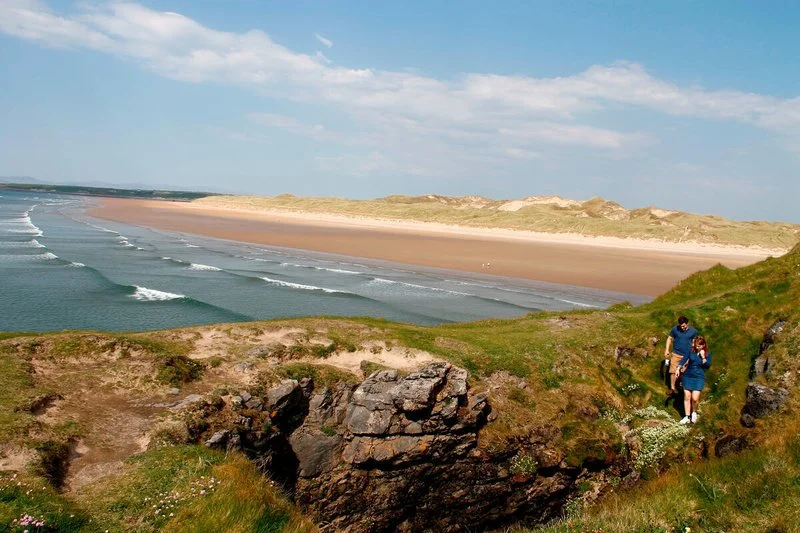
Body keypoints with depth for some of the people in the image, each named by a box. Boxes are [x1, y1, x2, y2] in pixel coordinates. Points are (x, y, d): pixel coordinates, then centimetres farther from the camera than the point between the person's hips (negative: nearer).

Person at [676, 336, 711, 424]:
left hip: (699, 378, -2)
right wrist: (679, 368, -10)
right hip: (688, 376, 2)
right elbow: (684, 359, -1)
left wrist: (703, 357, -20)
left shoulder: (707, 354, -3)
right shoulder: (691, 351, -2)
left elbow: (707, 365, -11)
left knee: (695, 398, -10)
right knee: (687, 397, 3)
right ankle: (687, 417, 13)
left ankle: (694, 412, 19)